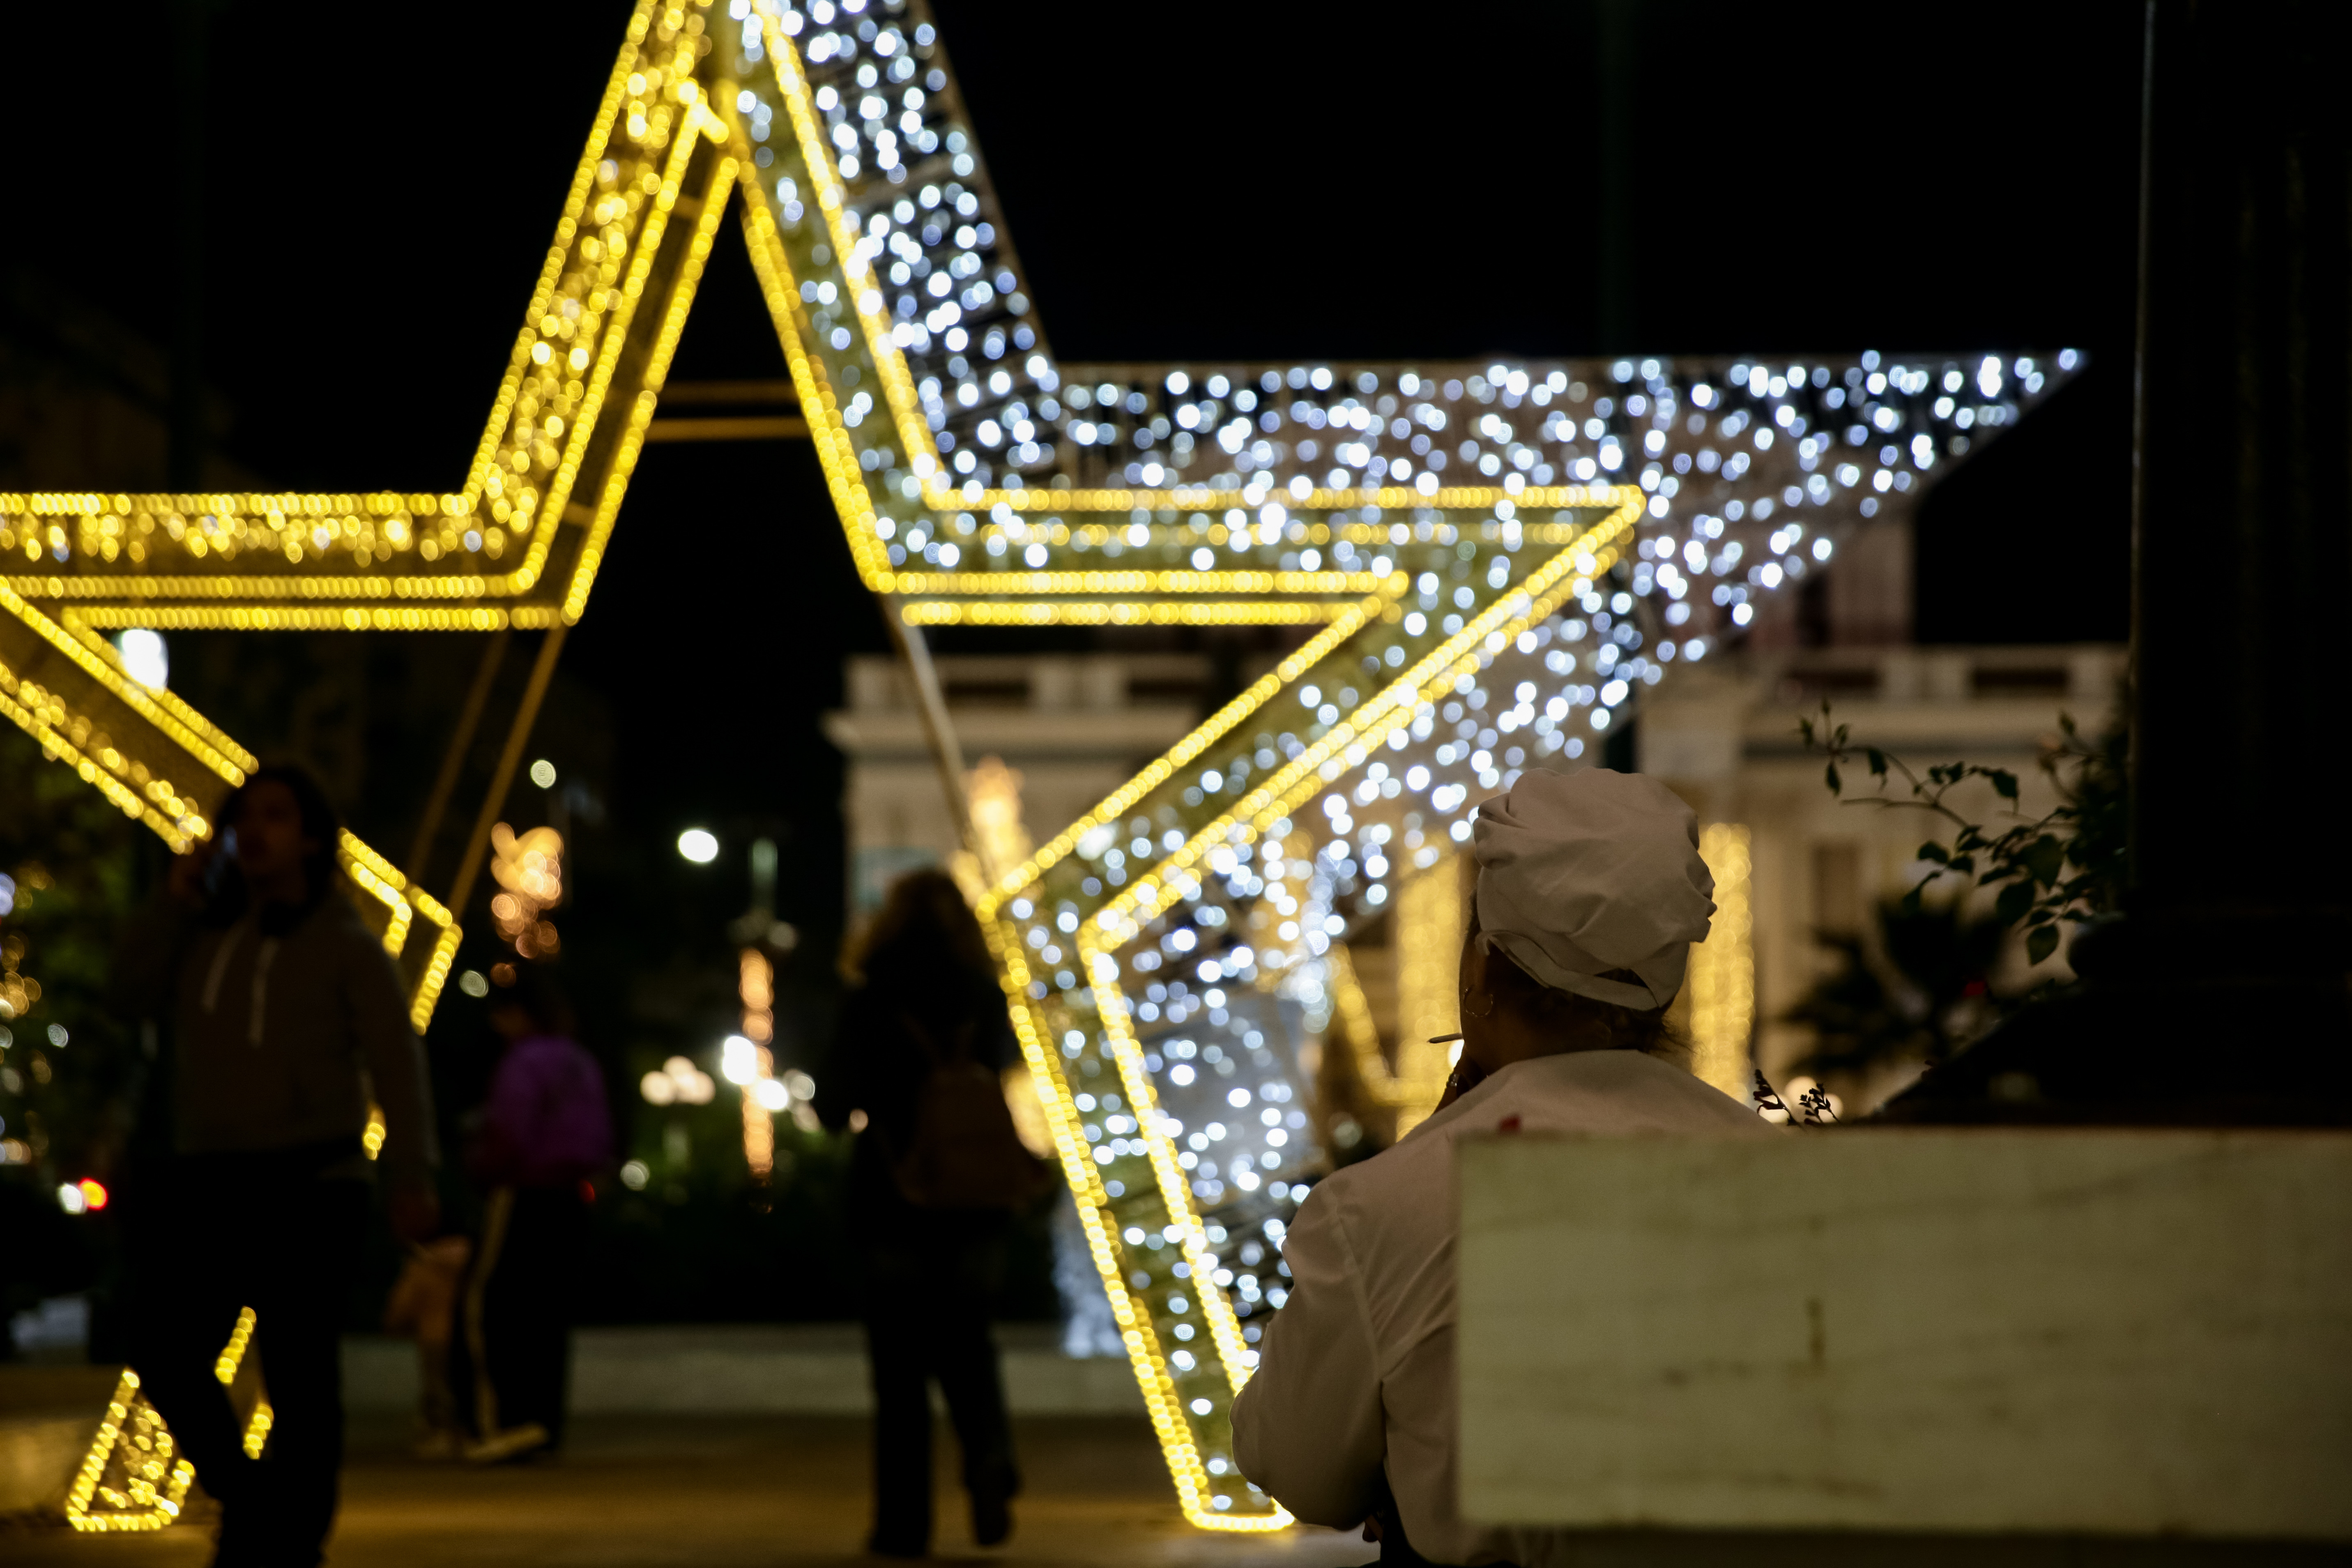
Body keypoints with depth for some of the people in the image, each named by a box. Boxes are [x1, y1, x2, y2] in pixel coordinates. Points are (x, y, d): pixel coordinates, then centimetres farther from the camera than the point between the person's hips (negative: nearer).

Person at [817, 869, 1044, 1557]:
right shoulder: (987, 1001, -1)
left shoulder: (871, 1007, -10)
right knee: (965, 1342, 16)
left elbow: (834, 1104, -6)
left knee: (900, 1366, 6)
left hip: (894, 1206, -2)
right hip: (978, 1208, 3)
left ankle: (904, 1521, 6)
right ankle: (990, 1458, -12)